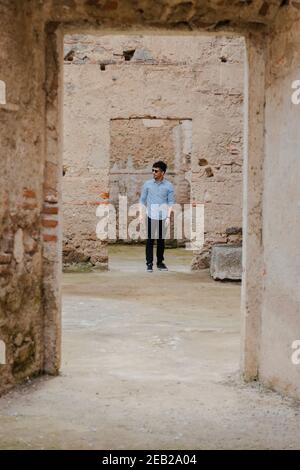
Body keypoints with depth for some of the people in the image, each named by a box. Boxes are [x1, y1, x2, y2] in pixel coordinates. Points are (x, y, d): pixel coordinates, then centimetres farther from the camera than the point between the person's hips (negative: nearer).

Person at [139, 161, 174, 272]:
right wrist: (141, 214, 0)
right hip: (151, 216, -1)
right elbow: (142, 200, 6)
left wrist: (168, 217, -6)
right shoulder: (147, 184, 2)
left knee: (161, 240, 7)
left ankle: (160, 262, 17)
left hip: (163, 217, 1)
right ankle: (149, 263, 2)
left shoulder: (168, 186, 1)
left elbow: (171, 202, 1)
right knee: (150, 240, -2)